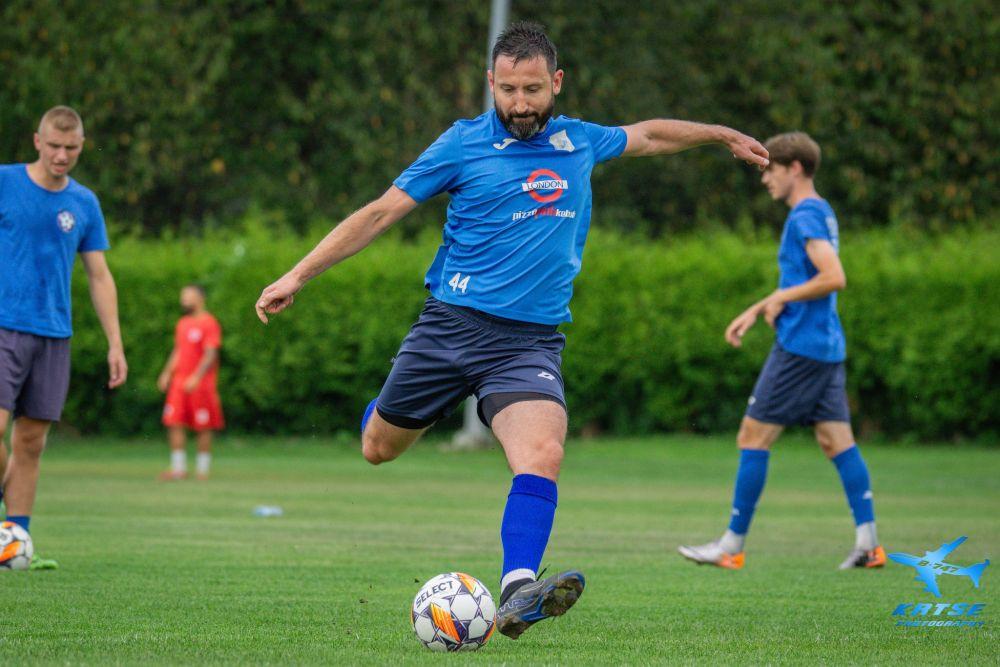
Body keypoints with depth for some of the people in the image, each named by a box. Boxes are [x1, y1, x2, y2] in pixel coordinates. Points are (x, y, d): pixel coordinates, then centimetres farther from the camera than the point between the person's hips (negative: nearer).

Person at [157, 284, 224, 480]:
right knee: (174, 423, -1)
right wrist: (167, 373, 11)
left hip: (201, 383, -7)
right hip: (179, 381, 7)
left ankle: (202, 469, 6)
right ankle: (178, 468, 3)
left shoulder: (209, 323, -8)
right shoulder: (182, 323, 16)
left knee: (204, 427, -1)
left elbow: (211, 355, -14)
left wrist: (196, 377, -23)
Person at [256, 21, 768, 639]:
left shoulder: (581, 144, 10)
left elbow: (649, 135, 32)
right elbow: (381, 212, 1)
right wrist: (299, 275, -3)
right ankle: (387, 408, 48)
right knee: (377, 449, 10)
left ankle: (517, 593, -39)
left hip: (531, 341, 1)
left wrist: (724, 135, 42)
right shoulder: (464, 143, 0)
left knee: (544, 454, -26)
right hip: (451, 325, -1)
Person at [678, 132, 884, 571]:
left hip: (799, 347, -9)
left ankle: (732, 546, -1)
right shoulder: (822, 213, 17)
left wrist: (780, 299, -13)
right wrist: (755, 311, 27)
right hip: (828, 347, 9)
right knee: (836, 440, 5)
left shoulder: (805, 217, -13)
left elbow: (834, 278, -24)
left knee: (753, 437, -4)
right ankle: (868, 544, -2)